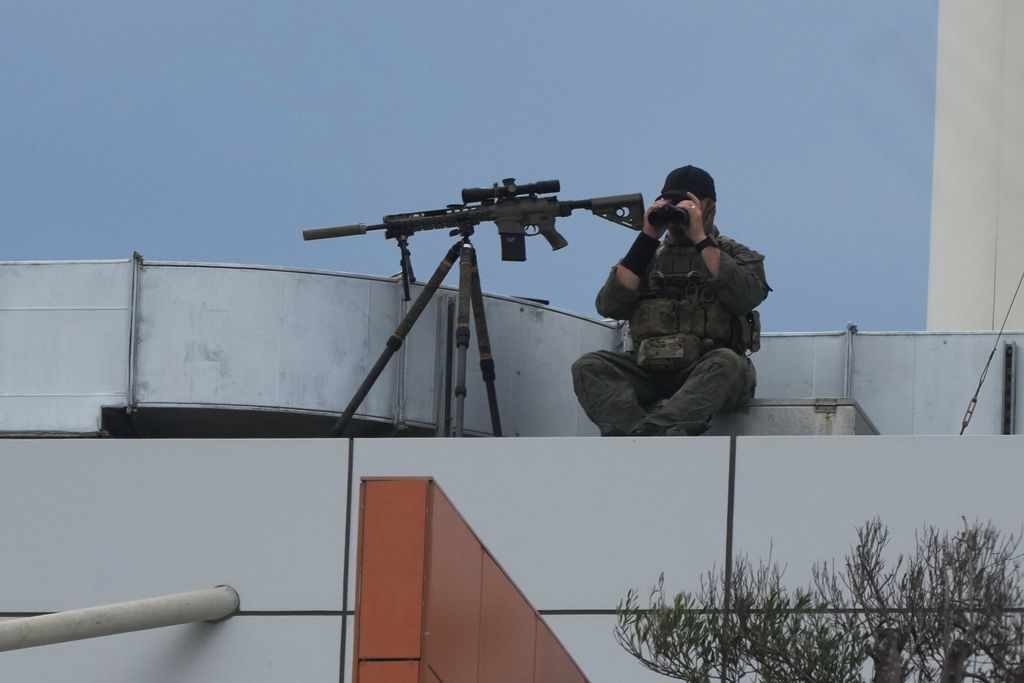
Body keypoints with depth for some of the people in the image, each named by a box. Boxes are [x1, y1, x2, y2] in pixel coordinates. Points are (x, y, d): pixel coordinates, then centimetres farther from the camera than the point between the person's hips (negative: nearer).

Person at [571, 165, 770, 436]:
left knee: (726, 363, -36)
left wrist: (700, 239, -8)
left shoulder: (737, 256, 15)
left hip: (710, 374, -3)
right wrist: (647, 239, 3)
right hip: (651, 372, 3)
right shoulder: (649, 258, 22)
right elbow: (609, 306, 5)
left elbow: (744, 297, -8)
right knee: (589, 367, -22)